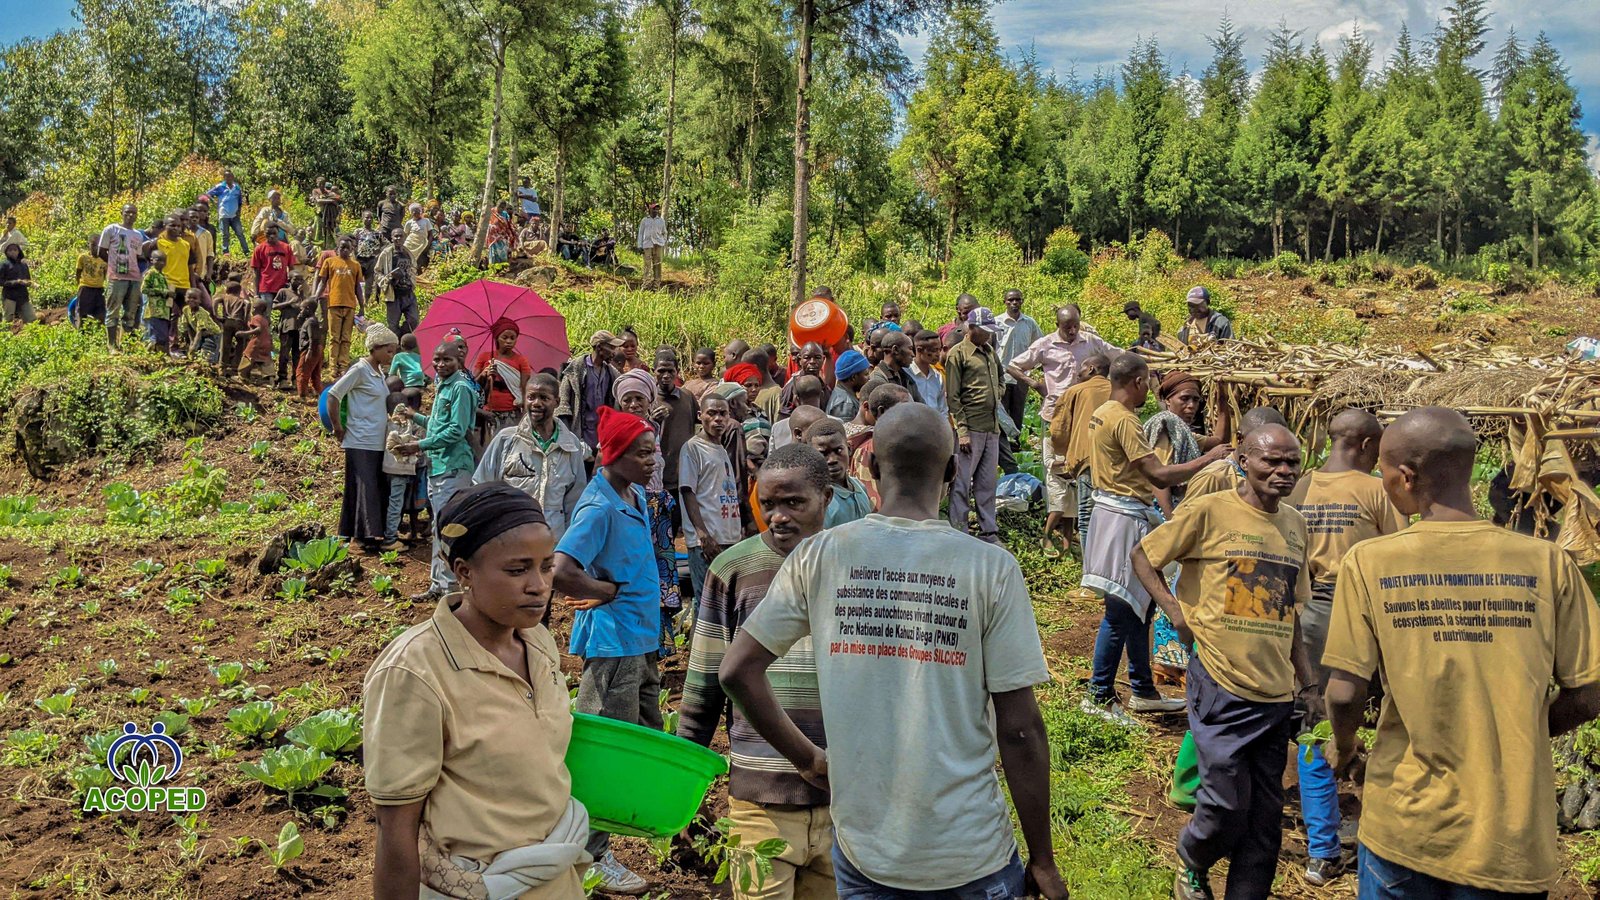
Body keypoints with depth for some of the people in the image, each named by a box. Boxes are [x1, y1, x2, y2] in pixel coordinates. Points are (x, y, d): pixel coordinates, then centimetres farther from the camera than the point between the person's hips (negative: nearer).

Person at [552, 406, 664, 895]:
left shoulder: (635, 496, 8)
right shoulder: (598, 507, -21)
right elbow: (560, 573, -32)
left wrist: (650, 593, 6)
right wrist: (612, 591, -17)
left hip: (642, 638, 9)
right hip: (611, 641, -9)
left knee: (648, 741, 21)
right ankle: (593, 857, 12)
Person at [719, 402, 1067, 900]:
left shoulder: (820, 556, -6)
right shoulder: (991, 568, -11)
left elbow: (737, 671, -3)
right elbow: (1019, 728, -10)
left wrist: (807, 758, 9)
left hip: (862, 847, 2)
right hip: (970, 856, -1)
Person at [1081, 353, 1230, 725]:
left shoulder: (1102, 414, 12)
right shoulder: (1125, 420, -19)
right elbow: (1159, 475, -24)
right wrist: (1208, 458, -15)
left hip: (1110, 509, 11)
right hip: (1126, 519, -11)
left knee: (1138, 607, 17)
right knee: (1120, 613, -2)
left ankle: (1143, 690, 27)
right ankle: (1099, 697, 7)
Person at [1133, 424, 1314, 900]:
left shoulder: (1295, 524, 11)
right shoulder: (1209, 512, -7)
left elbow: (1290, 614, 18)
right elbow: (1142, 555, 1)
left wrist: (1309, 683, 16)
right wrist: (1176, 612, -10)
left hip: (1277, 693, 5)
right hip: (1222, 685, -5)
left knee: (1266, 816, 10)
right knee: (1228, 805, -3)